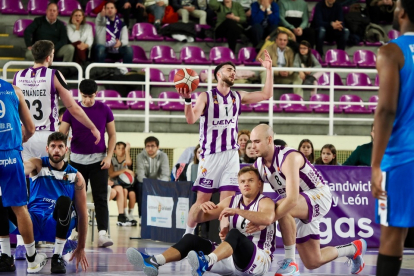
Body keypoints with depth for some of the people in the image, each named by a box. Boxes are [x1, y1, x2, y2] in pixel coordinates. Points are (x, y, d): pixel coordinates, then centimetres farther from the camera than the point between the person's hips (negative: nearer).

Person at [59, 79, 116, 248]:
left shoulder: (104, 110, -1)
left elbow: (112, 135, 6)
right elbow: (61, 133, -3)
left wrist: (109, 156, -5)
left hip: (98, 160, -1)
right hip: (77, 159, 1)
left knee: (101, 198, -7)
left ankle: (103, 234, -11)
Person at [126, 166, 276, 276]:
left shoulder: (265, 202, -2)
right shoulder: (231, 201, 16)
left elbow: (268, 218, -28)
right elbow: (199, 218, 15)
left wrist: (237, 211, -34)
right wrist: (201, 208, -9)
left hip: (260, 259, -7)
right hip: (231, 256, 7)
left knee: (235, 234, -36)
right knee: (191, 239, -8)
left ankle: (207, 262, -65)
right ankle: (154, 262, -31)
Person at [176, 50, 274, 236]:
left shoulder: (238, 97, 9)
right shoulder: (206, 97, -4)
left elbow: (266, 95, 5)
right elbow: (191, 119, -16)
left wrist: (268, 69, -1)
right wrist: (187, 99, -32)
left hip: (231, 155, 3)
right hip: (210, 155, -3)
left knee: (228, 200, -3)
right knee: (202, 199, -1)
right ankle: (188, 234, 14)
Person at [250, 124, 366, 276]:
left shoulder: (289, 158, -29)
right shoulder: (258, 166, -6)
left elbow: (292, 199, -39)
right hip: (300, 208, 8)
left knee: (281, 208, -39)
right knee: (313, 263, 11)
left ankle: (290, 262, -27)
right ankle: (353, 249, 37)